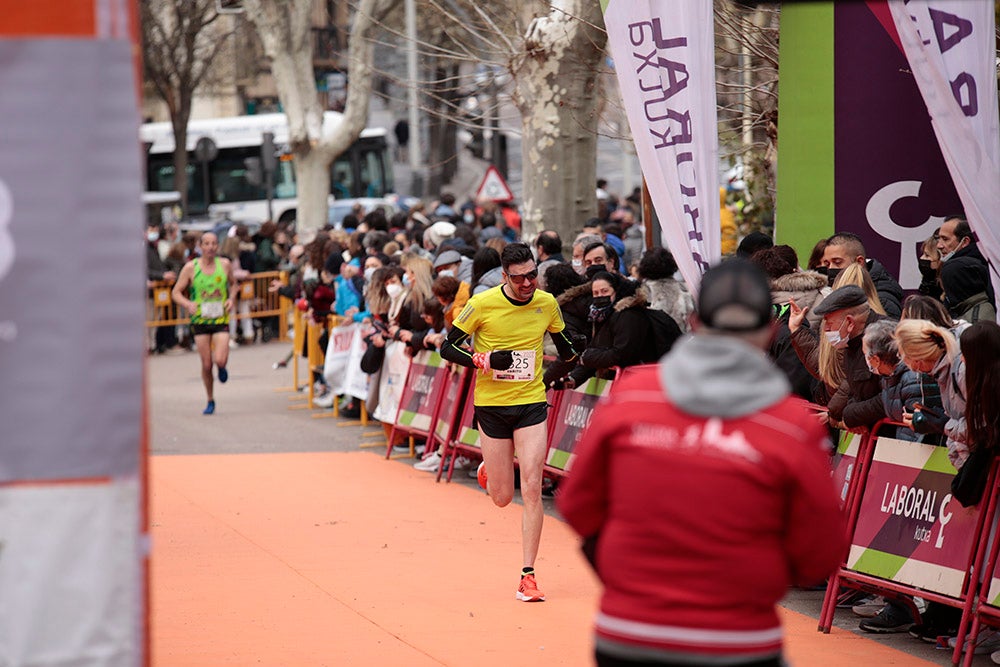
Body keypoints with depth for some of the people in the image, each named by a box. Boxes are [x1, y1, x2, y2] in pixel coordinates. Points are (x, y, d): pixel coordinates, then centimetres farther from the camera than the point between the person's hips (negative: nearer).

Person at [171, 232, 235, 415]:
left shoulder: (225, 265, 0)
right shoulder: (190, 267, -5)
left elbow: (232, 284, 19)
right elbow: (176, 292, 0)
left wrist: (231, 299, -1)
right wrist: (188, 304, -20)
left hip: (221, 319, 0)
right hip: (200, 319, 0)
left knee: (220, 360, -17)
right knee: (206, 365, 3)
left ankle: (222, 367, 21)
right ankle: (210, 401, 22)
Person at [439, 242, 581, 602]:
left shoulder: (547, 303, -2)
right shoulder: (482, 304, -12)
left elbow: (563, 344, 16)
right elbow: (448, 346, -5)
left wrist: (568, 361, -4)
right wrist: (481, 360, -21)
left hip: (532, 403, 1)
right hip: (492, 405, -1)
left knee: (532, 489, -11)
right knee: (502, 498, 6)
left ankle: (528, 576, -5)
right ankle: (488, 471, 44)